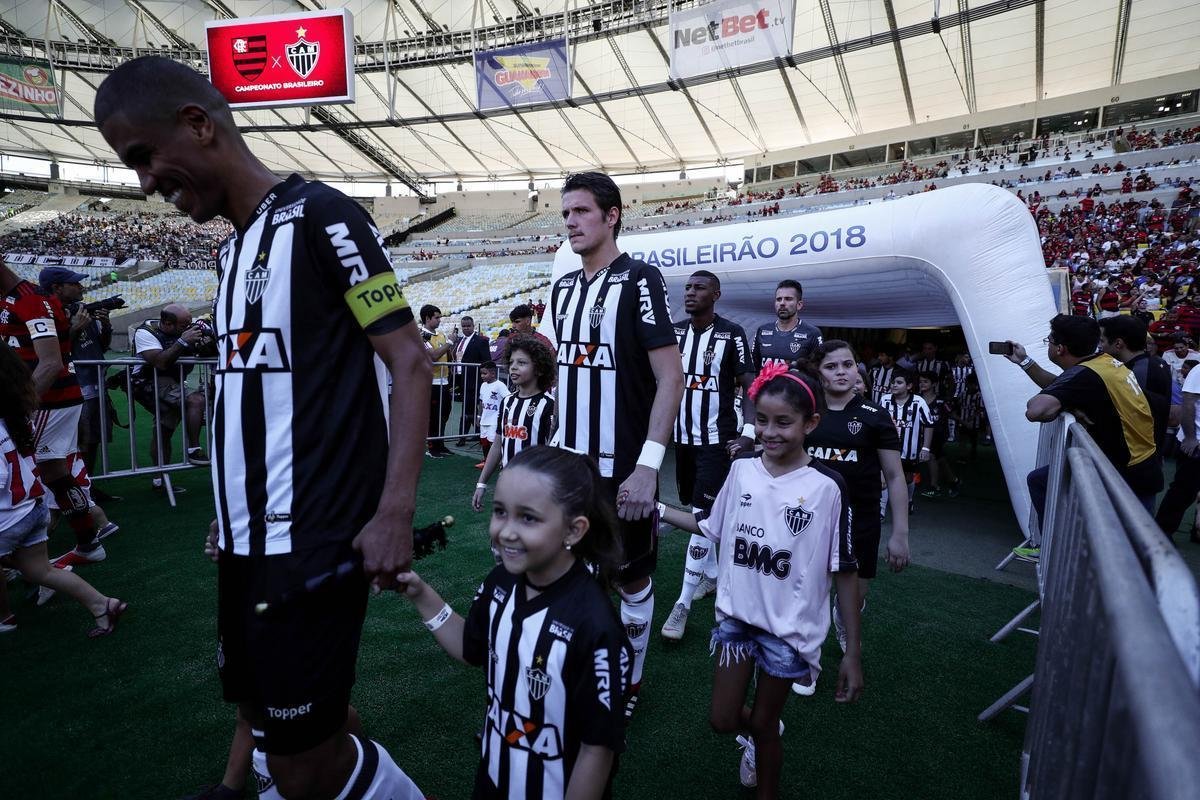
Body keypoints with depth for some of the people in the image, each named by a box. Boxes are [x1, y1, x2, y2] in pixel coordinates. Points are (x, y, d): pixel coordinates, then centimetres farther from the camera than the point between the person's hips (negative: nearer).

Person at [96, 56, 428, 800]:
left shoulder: (318, 216, -10)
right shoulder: (233, 248, 15)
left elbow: (411, 362, -15)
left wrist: (395, 511, -23)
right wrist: (233, 510, 21)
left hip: (314, 538, -8)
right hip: (247, 536, 9)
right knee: (276, 719, 19)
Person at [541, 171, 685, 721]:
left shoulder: (638, 279, -10)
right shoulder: (564, 287, 11)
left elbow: (671, 377, -15)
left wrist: (648, 465, -21)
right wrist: (558, 439, 14)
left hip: (623, 468, -6)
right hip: (570, 460, 6)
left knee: (632, 578, 11)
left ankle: (631, 681, 32)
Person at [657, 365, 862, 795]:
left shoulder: (827, 487, -17)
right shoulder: (741, 470, -6)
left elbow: (844, 570, -11)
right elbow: (714, 529, 7)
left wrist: (853, 651, -9)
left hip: (789, 625, -3)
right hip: (736, 614, 3)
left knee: (763, 725, 15)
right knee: (723, 720, 14)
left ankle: (767, 792, 45)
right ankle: (759, 734, 49)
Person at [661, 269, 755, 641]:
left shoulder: (731, 334, -9)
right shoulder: (674, 330, 5)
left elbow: (748, 385, -8)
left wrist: (749, 431, -19)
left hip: (716, 438, -5)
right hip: (681, 435, 6)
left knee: (703, 515, -7)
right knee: (693, 508, 16)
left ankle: (683, 604, 0)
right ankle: (711, 573, 36)